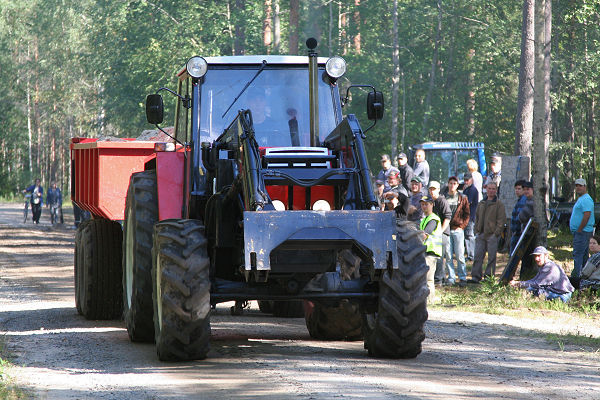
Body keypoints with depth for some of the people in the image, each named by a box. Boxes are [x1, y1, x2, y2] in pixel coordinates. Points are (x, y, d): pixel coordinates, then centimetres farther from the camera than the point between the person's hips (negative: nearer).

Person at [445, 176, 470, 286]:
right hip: (446, 230, 1)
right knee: (448, 256, 1)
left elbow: (467, 214, 9)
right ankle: (451, 278, 7)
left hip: (458, 229, -1)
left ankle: (462, 278, 1)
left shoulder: (463, 198, 8)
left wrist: (462, 226, -3)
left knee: (459, 255, -4)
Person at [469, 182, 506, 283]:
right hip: (480, 235, 5)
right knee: (478, 256, 0)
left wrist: (496, 233, -12)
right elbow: (477, 218, 21)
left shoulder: (499, 204, 0)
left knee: (491, 257, -3)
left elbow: (501, 220, -5)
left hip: (492, 235, -5)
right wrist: (476, 231, 10)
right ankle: (475, 276, 0)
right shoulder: (481, 203, 17)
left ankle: (489, 276, 2)